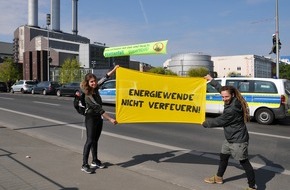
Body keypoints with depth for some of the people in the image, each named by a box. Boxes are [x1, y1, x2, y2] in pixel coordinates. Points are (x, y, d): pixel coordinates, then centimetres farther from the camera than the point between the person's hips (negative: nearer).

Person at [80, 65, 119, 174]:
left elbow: (105, 78, 6)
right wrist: (110, 119, -30)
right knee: (90, 141, -7)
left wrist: (114, 69, -1)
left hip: (98, 118, 7)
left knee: (95, 140, 14)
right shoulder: (88, 95, -23)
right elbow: (98, 108, -28)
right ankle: (84, 165, -1)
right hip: (91, 119, -7)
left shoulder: (95, 88, -1)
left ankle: (95, 161, 25)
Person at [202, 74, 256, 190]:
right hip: (230, 139, 10)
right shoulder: (232, 102, -3)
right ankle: (218, 178, 40)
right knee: (223, 157, 22)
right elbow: (222, 88, 15)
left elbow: (218, 121, -18)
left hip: (238, 141, -10)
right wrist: (212, 80, 25)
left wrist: (205, 123, -2)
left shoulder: (232, 110, -29)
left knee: (244, 162, 1)